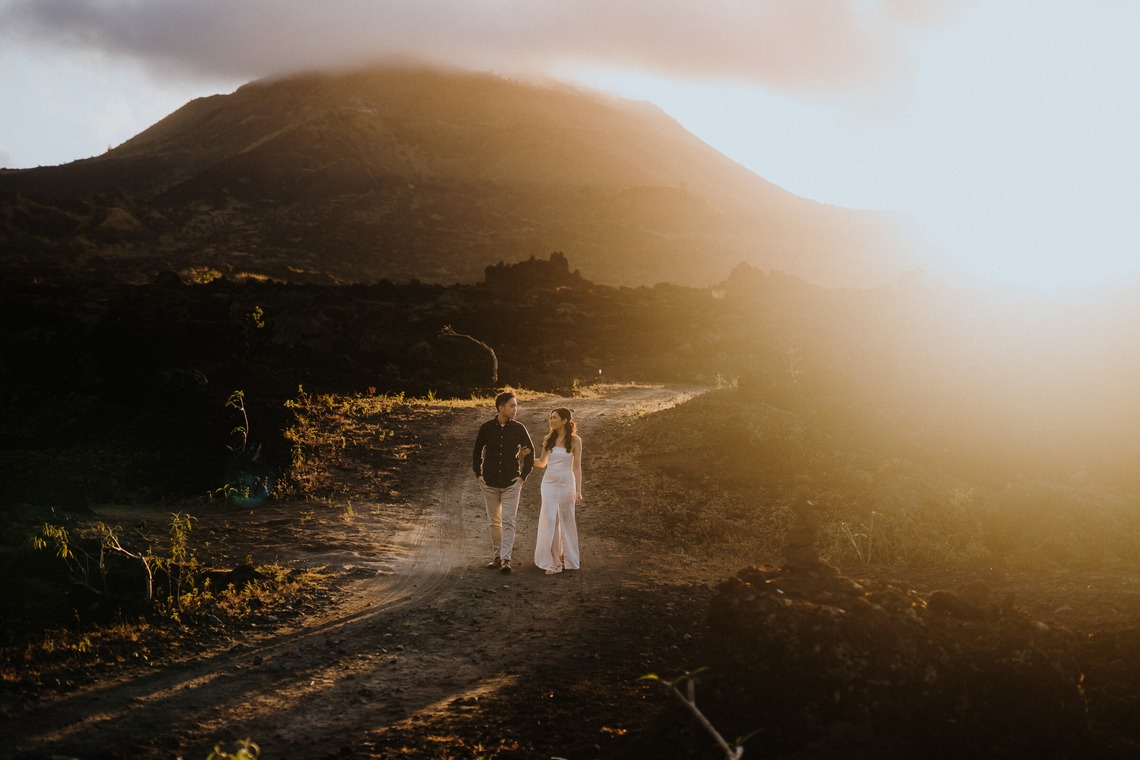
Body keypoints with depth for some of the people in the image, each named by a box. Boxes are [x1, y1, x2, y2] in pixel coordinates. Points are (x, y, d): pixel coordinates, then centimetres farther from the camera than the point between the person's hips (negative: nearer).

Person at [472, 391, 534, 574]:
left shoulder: (518, 428, -3)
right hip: (490, 482, 2)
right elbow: (477, 451, 11)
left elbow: (530, 453, 6)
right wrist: (478, 474, 4)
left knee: (508, 521, -8)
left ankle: (505, 559, -11)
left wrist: (523, 476, 0)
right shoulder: (486, 428, -2)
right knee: (494, 521, 9)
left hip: (511, 483, -2)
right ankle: (497, 555, 20)